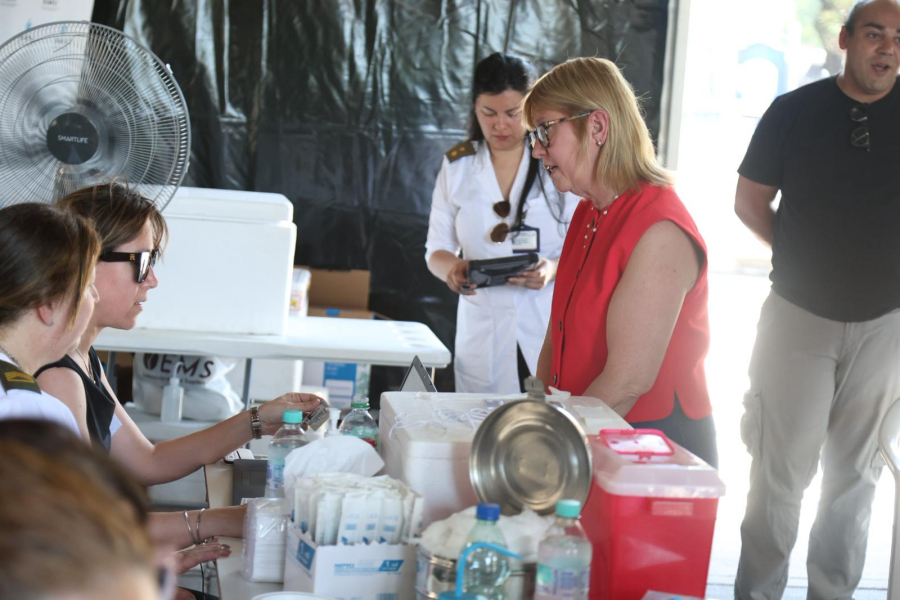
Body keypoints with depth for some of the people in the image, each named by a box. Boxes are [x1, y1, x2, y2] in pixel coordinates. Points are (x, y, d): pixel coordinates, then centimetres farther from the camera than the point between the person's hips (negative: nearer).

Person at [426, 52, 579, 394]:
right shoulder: (457, 167, 10)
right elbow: (436, 249, 12)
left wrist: (554, 270, -18)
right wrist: (452, 269, -11)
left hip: (551, 336, -2)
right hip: (482, 337, 2)